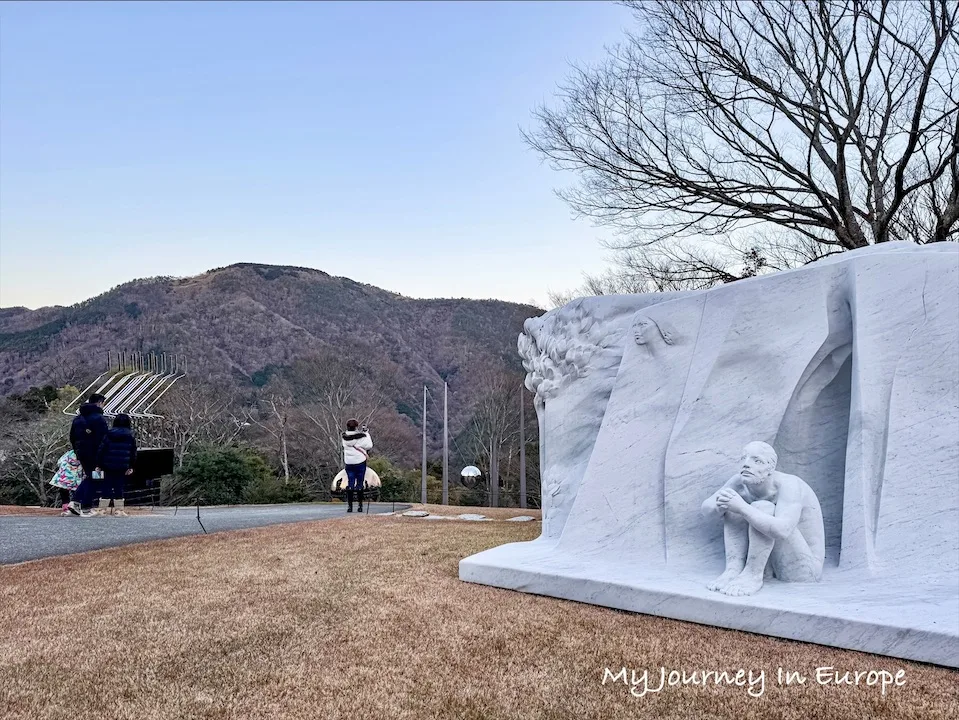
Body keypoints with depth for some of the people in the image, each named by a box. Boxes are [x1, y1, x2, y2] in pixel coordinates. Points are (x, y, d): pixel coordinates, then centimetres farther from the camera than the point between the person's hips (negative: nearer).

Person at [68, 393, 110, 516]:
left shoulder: (78, 418, 14)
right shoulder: (98, 418, -13)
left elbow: (72, 437, 19)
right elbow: (104, 438, -17)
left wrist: (77, 451, 23)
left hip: (81, 453, 8)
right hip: (94, 454, -8)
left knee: (88, 477, 20)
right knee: (93, 479, 1)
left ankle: (75, 502, 8)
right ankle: (86, 508, 2)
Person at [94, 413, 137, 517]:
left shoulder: (108, 435, -1)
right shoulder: (131, 437, 0)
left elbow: (101, 450, -1)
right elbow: (133, 453, 3)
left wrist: (99, 465, 5)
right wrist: (131, 466, 10)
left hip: (108, 466, 0)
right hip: (122, 467, 0)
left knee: (107, 486, 8)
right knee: (119, 487, 4)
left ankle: (103, 509, 12)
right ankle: (118, 510, 5)